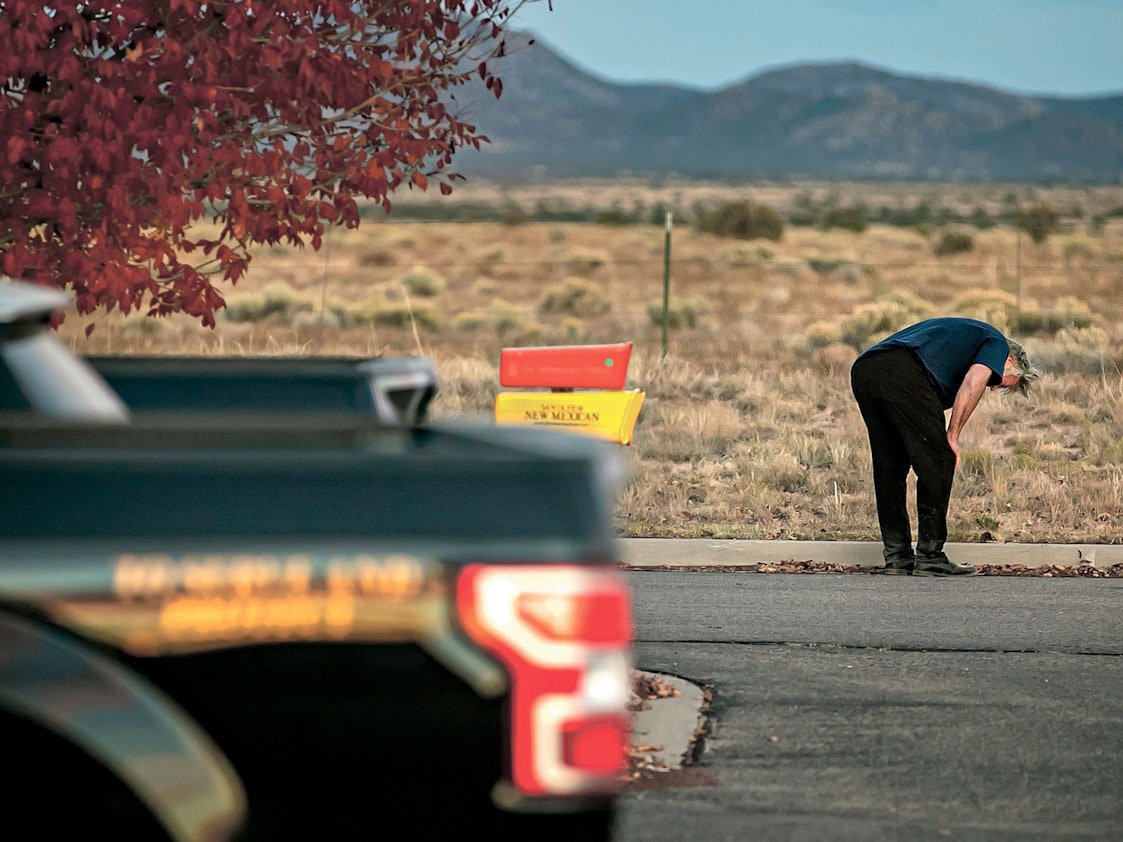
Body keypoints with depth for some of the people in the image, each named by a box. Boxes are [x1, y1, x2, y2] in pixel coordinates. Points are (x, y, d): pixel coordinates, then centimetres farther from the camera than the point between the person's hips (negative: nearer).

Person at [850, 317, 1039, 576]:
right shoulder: (996, 343, 19)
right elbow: (973, 382, -3)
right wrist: (952, 436, 2)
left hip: (862, 370, 8)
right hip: (903, 373, -8)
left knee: (889, 467, 17)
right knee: (938, 463, 2)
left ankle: (897, 556, 19)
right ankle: (930, 557, 3)